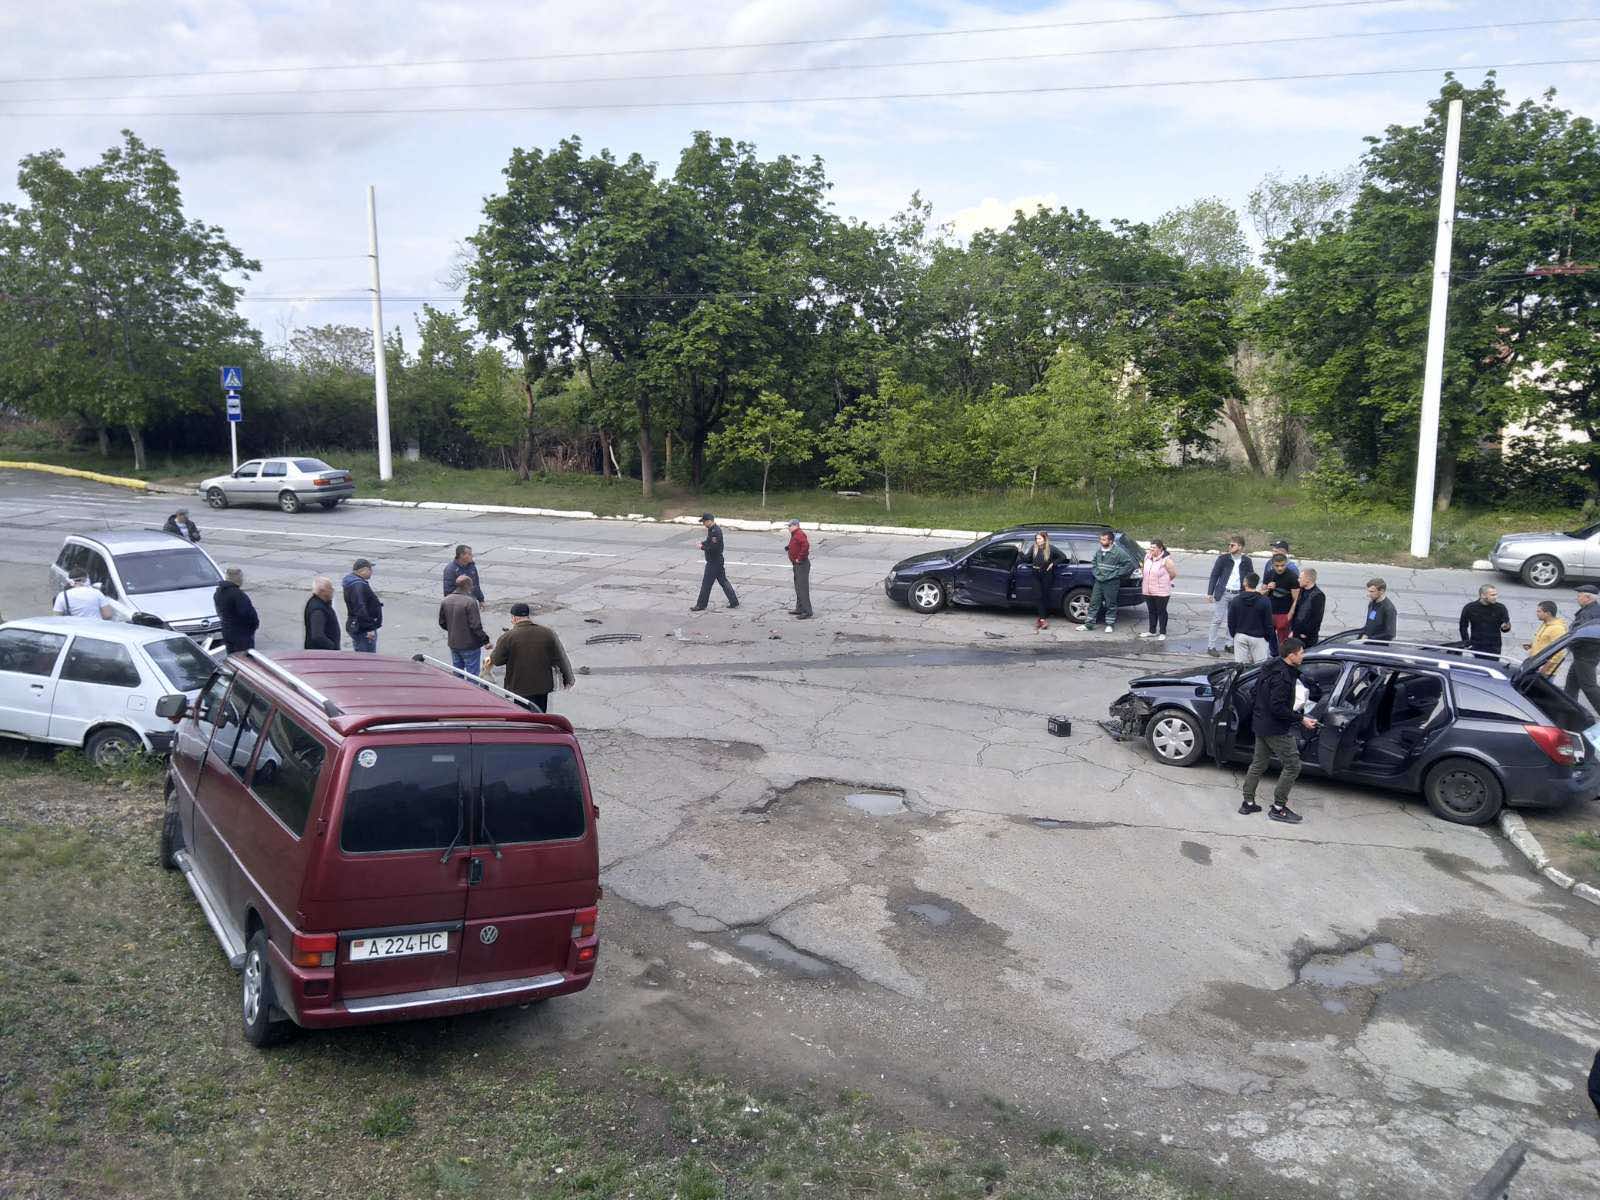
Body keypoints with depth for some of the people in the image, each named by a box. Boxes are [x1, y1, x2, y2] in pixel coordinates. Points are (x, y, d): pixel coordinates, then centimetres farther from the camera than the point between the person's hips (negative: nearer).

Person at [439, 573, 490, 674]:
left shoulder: (446, 600, 1)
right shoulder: (470, 602, -21)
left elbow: (442, 623, 10)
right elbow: (476, 626, -22)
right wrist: (485, 640, -14)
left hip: (453, 644, 7)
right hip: (470, 645, -7)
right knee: (472, 674, 3)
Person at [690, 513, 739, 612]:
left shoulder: (715, 531, -22)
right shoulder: (712, 529, 10)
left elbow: (713, 548, -26)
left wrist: (702, 547, -14)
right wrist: (703, 542, 5)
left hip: (714, 562, -11)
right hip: (717, 560, 11)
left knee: (706, 583, -2)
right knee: (723, 581, 14)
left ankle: (701, 605, 6)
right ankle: (734, 602, 17)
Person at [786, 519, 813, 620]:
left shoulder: (799, 534, -16)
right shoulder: (795, 535, 17)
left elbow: (806, 545, -31)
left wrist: (799, 558, -25)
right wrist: (788, 548, 12)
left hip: (802, 564, -12)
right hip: (797, 565, 12)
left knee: (803, 588, -12)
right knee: (798, 587, 18)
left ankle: (807, 612, -13)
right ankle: (799, 609, 27)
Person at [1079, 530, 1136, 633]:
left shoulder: (1118, 552, -13)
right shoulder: (1099, 551, 7)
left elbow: (1129, 564, -14)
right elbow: (1093, 563, 25)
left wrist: (1116, 574, -13)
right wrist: (1095, 573, 9)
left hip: (1111, 583, -6)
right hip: (1099, 581, 6)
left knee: (1110, 604, 4)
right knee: (1094, 602, 6)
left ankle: (1110, 625, 16)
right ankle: (1089, 624, 12)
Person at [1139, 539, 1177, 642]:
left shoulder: (1166, 560, -15)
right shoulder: (1147, 556, 5)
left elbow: (1174, 573, -9)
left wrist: (1163, 581, 3)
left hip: (1161, 591, -6)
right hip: (1148, 591, 6)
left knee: (1161, 612, 5)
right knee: (1152, 611, 15)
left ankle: (1162, 633, 14)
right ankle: (1152, 631, 27)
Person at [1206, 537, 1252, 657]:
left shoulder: (1246, 561, 4)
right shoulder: (1223, 558, -1)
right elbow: (1214, 575, 1)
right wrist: (1210, 592, -3)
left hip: (1238, 594, 2)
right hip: (1223, 593, -2)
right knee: (1217, 620, -4)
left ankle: (1230, 644, 21)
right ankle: (1211, 646, 0)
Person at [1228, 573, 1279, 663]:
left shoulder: (1236, 600, -4)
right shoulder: (1264, 601, -11)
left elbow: (1231, 622, 1)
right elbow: (1268, 624, -7)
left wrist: (1233, 634, 18)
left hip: (1240, 637, 2)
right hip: (1258, 638, -2)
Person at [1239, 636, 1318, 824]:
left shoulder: (1269, 669, 6)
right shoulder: (1282, 676, -24)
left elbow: (1258, 692, 17)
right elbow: (1278, 708, -27)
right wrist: (1301, 719, -20)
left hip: (1261, 725, 10)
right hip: (1277, 729, -10)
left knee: (1258, 764, 17)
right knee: (1292, 766, 1)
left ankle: (1248, 803, 24)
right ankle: (1278, 808, 7)